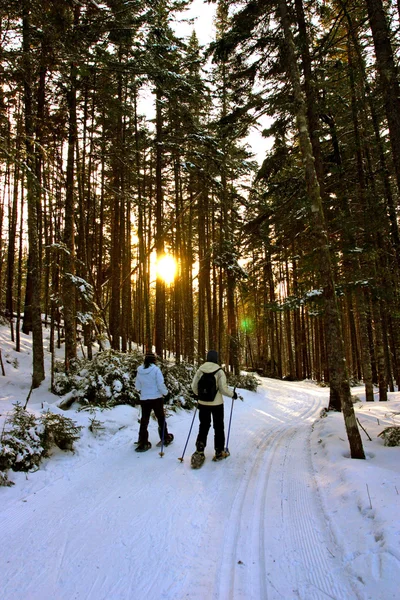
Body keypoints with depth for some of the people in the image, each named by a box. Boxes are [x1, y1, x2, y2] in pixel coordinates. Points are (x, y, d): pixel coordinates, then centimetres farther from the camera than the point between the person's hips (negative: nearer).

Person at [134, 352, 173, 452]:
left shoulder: (139, 370, -2)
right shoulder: (156, 369, -16)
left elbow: (137, 385, 9)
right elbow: (161, 384, -16)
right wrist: (166, 393, 0)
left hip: (144, 399, 3)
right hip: (156, 398, -3)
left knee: (144, 420, 11)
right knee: (161, 418, 14)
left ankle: (142, 443, 9)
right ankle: (165, 438, 27)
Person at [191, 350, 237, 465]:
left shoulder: (200, 370, -6)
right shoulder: (219, 371, -15)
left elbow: (194, 386, -1)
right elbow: (223, 389, -16)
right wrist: (232, 394, 3)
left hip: (203, 403, 3)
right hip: (217, 404, -2)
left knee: (203, 427, 14)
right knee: (218, 427, 15)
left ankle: (199, 453, 5)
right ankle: (219, 452, 24)